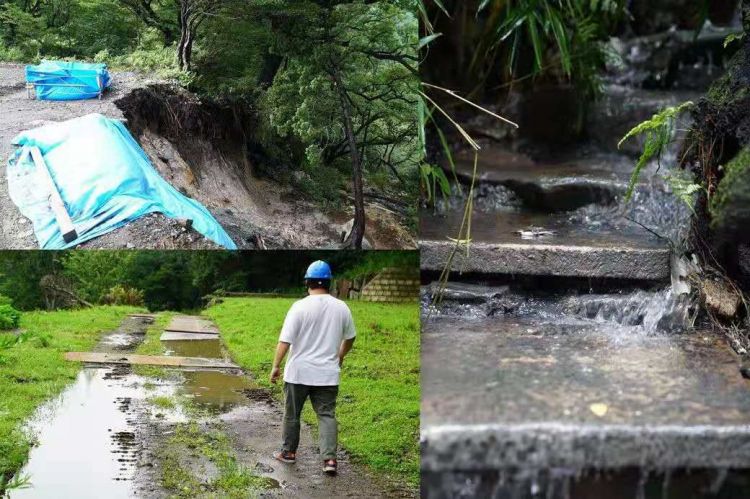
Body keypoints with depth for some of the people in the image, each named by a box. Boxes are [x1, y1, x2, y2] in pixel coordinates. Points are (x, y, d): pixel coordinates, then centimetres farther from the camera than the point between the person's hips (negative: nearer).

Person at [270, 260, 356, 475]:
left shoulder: (300, 306, -12)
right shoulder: (341, 307, 0)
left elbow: (285, 340, -14)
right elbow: (350, 337, 14)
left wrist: (276, 365, -6)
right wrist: (340, 356, 31)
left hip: (299, 372, -2)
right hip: (328, 373, 2)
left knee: (292, 414, 14)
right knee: (327, 415, 5)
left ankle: (289, 452, 26)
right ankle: (330, 458, -7)